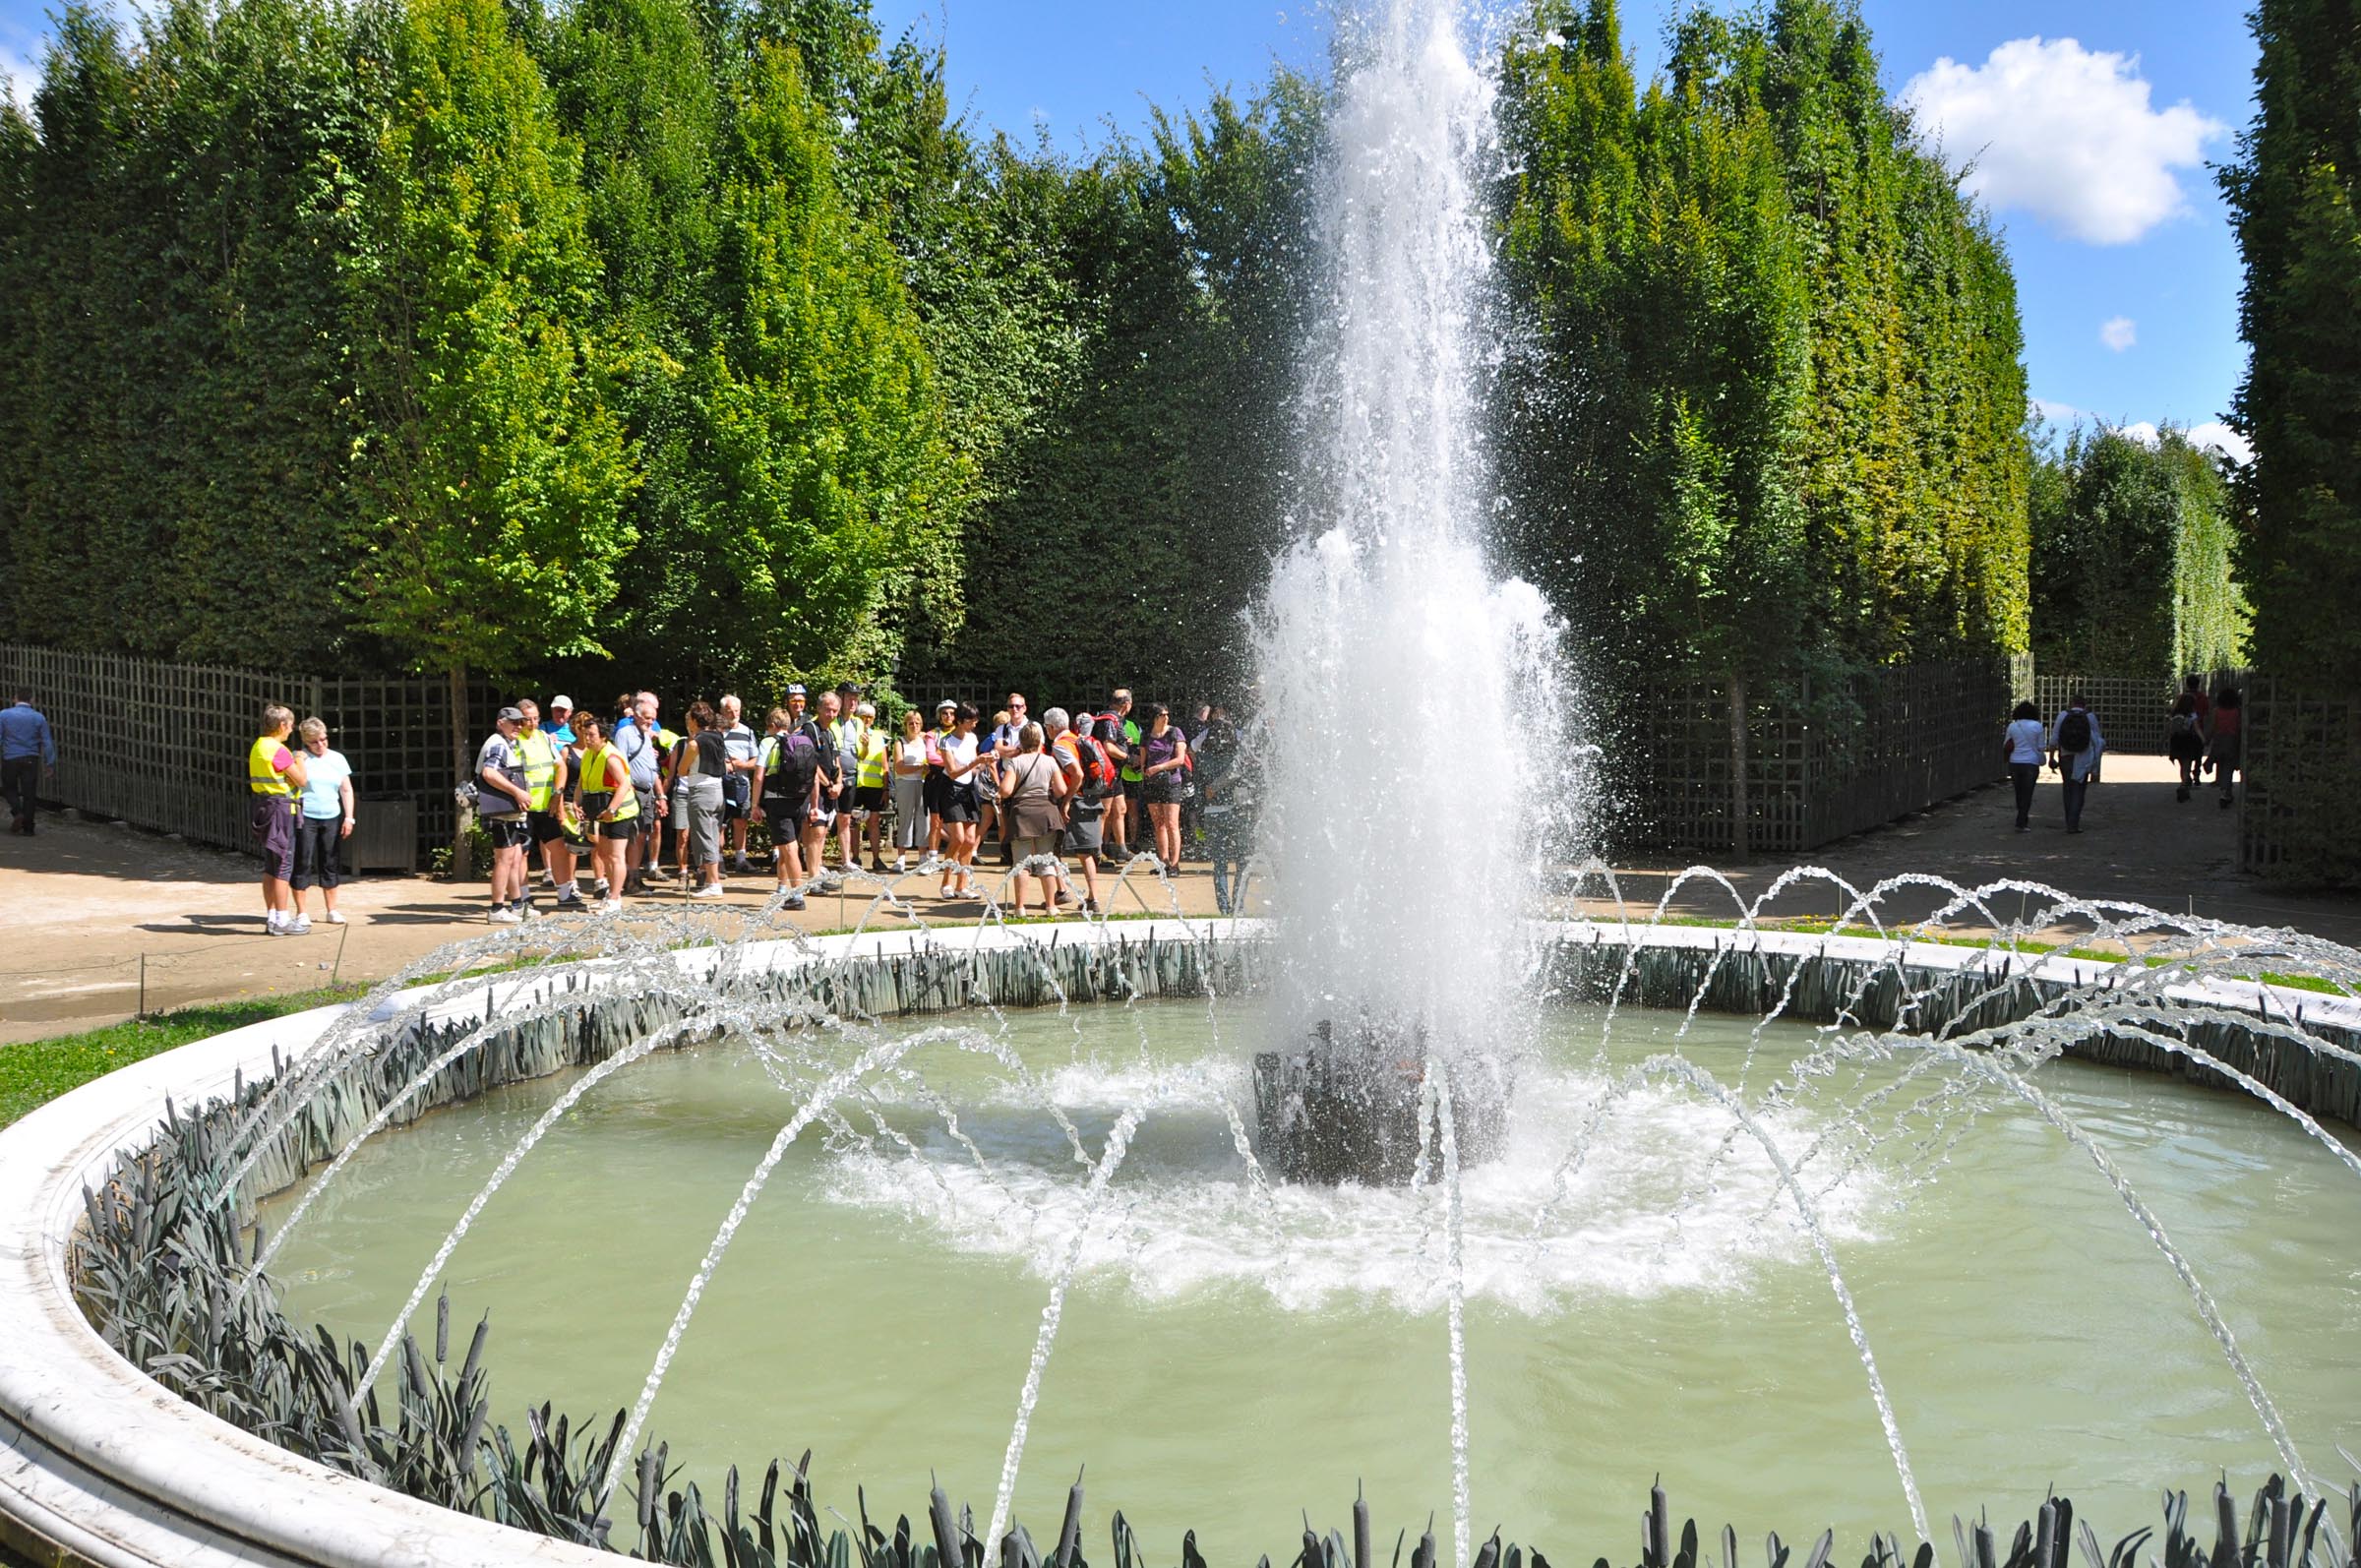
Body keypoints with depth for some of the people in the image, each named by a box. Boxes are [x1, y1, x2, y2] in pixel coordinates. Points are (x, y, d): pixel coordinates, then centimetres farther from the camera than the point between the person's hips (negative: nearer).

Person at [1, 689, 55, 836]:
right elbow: (47, 742, -2)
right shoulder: (39, 717, -2)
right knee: (29, 793, 6)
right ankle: (28, 828, 7)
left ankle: (17, 812, -7)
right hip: (31, 760, 0)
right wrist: (50, 763, 3)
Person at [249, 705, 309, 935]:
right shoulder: (278, 750, -17)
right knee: (284, 866, -5)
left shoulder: (257, 747, 12)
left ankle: (271, 916, 18)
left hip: (263, 807, 9)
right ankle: (282, 920, -4)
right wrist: (300, 761, 3)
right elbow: (300, 780, -14)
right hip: (280, 809, -9)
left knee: (270, 866, 14)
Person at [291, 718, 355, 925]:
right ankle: (301, 912, 4)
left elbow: (346, 790, 12)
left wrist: (348, 818, 5)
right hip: (305, 817, -4)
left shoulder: (337, 759, 12)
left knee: (330, 864, 7)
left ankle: (331, 911, 14)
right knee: (303, 863, -2)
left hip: (331, 818, 4)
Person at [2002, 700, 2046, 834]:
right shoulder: (2037, 726, -6)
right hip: (2031, 763, -3)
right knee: (2027, 794, 1)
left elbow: (2006, 746, 7)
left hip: (2015, 763, 3)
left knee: (2019, 793, 16)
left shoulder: (2012, 726, 1)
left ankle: (2024, 819, 28)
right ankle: (2021, 823, -6)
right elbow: (2041, 747, -3)